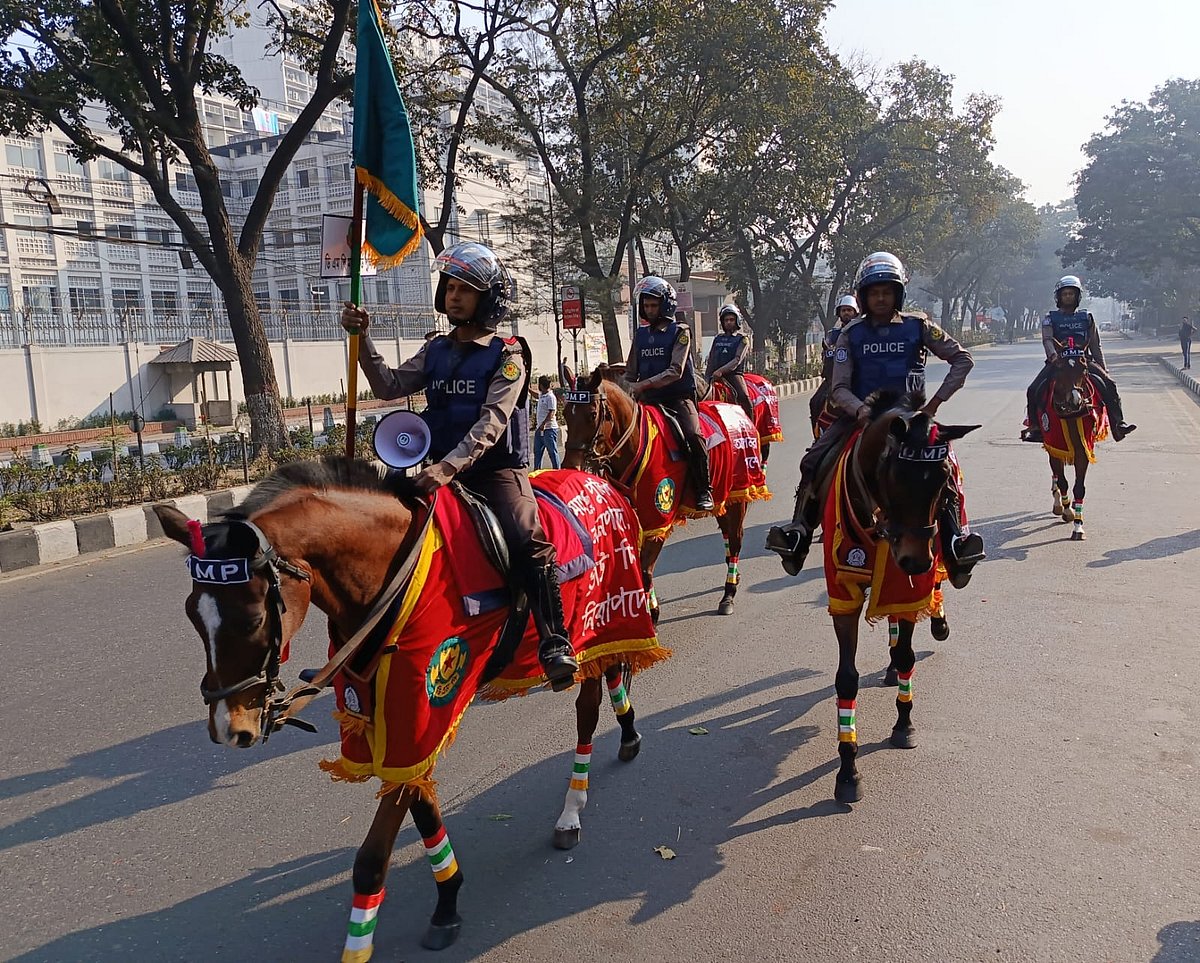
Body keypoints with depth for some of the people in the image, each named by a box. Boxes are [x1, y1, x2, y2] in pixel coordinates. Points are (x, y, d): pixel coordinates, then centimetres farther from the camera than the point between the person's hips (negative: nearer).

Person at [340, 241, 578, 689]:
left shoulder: (507, 355, -4)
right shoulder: (436, 351, 15)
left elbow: (491, 423, -16)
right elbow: (390, 386, 9)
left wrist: (449, 465, -28)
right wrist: (362, 338, -2)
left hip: (498, 470, -6)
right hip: (444, 471, 6)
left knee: (528, 539, -28)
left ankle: (555, 644, -23)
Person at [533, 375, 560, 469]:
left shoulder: (551, 397, -14)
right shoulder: (540, 396, 14)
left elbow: (552, 413, -21)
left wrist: (543, 424, -29)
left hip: (549, 428, -9)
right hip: (539, 429, 9)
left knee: (552, 451, -3)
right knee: (537, 451, 14)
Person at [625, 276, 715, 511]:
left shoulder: (680, 332, -1)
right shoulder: (641, 334, 15)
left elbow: (675, 371, -14)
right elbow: (631, 373, 18)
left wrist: (644, 384, -25)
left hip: (678, 397, -5)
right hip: (649, 399, 5)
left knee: (693, 434, -28)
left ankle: (703, 491, -17)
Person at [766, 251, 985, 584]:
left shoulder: (917, 327, 3)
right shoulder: (851, 334, 3)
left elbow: (963, 360, 7)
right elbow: (839, 388, -2)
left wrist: (936, 401, -4)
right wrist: (861, 410, -23)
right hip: (860, 415, 1)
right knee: (814, 462, -19)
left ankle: (955, 542, -18)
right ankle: (799, 532, -7)